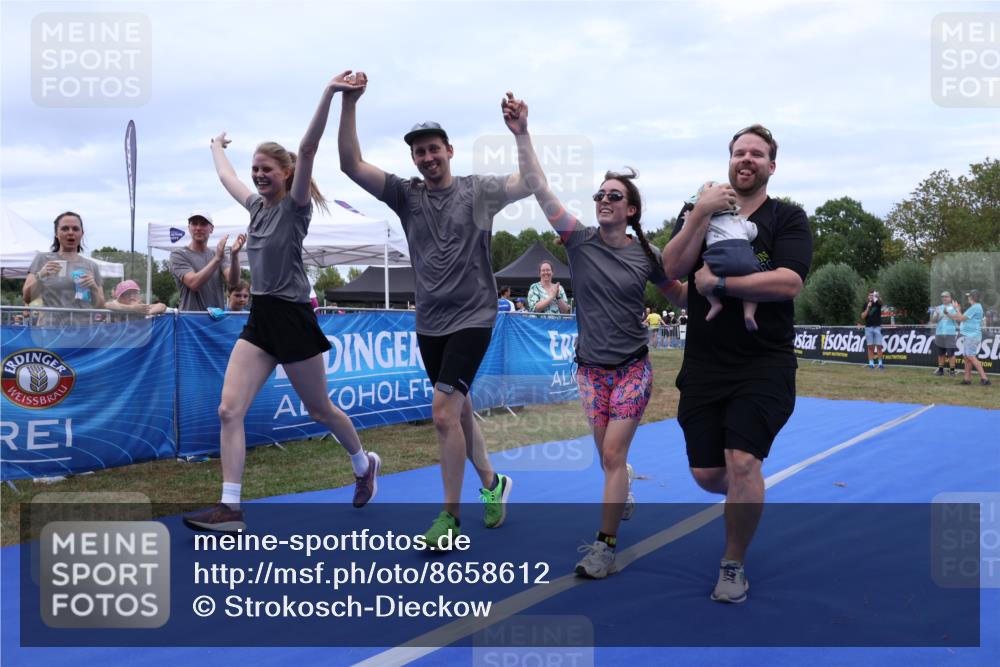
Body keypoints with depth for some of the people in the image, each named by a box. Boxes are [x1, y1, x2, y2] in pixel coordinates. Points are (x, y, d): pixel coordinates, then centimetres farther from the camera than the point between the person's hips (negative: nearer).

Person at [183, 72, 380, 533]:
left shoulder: (295, 204, -7)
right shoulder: (258, 205, 11)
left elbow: (307, 150, -21)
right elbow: (226, 176, 31)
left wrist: (329, 95, -31)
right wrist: (217, 146, 48)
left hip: (292, 318, -7)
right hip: (259, 320, 7)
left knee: (319, 410, 9)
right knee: (229, 410, -6)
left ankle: (364, 464, 35)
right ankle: (229, 508, -3)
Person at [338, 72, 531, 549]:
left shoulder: (478, 191, -2)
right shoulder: (406, 194, 4)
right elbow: (351, 165, -5)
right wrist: (350, 104, -14)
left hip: (472, 318, -5)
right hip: (429, 322, 5)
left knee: (444, 413, -14)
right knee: (459, 412, 15)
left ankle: (450, 515, -1)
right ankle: (492, 483, 36)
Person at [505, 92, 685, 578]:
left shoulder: (646, 255, -4)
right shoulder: (580, 241, -4)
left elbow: (678, 295, 14)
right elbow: (539, 189, -13)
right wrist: (521, 134, -21)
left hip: (631, 368, -2)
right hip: (591, 368, 2)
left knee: (613, 456, -6)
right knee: (608, 455, 14)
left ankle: (604, 545, 3)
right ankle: (622, 503, 45)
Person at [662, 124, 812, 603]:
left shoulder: (788, 219, 0)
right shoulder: (698, 212, 8)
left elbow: (789, 282, -17)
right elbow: (673, 268, -9)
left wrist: (720, 283, -17)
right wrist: (701, 214, -18)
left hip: (765, 363, -3)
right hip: (704, 363, 3)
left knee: (743, 463, -15)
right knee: (706, 476, 5)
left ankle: (734, 564, 8)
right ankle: (745, 499, 43)